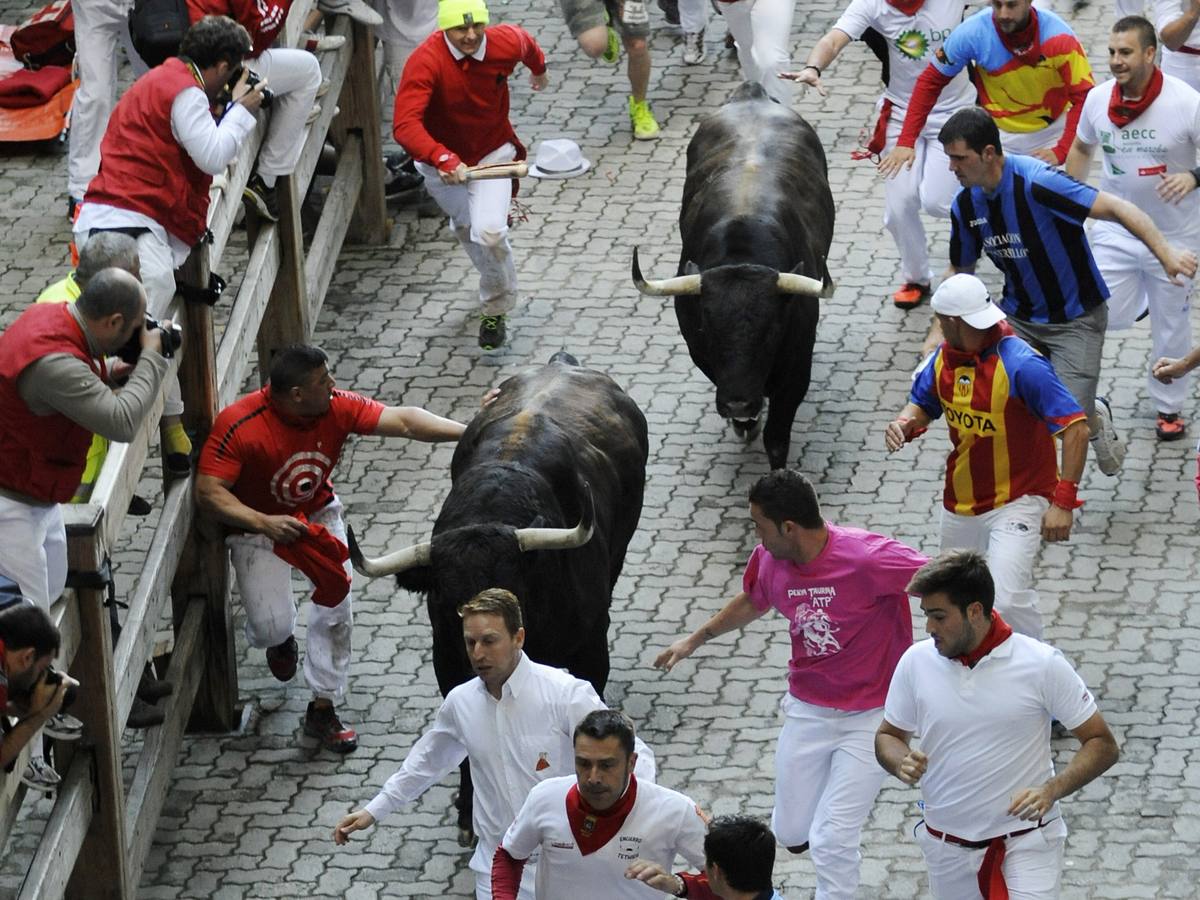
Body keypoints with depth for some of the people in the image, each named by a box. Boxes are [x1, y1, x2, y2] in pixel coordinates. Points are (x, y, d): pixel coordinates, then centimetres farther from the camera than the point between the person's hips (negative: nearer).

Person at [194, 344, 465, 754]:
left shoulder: (336, 407, -21)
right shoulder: (238, 425, -31)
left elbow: (402, 421, -24)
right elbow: (209, 492, -28)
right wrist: (263, 523, -39)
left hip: (316, 513, 4)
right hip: (257, 525, -4)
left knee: (337, 602, -6)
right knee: (271, 626, -12)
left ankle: (323, 710, 12)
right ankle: (280, 640, 30)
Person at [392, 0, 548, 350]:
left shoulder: (506, 44, -22)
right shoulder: (426, 62, -34)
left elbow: (524, 40, 6)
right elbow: (405, 125, -44)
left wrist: (538, 69, 29)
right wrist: (443, 160, -60)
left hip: (492, 153, 0)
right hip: (441, 160, 0)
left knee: (489, 233, -20)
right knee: (465, 227, 23)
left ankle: (495, 310, 6)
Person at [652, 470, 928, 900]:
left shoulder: (867, 558, -28)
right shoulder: (769, 560, -7)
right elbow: (751, 603, 17)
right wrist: (694, 640, 26)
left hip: (870, 715, -5)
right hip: (807, 710, 5)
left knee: (832, 841, -10)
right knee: (790, 833, 11)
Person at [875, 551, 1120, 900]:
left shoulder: (1042, 664, -12)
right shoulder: (916, 661, -3)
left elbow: (1102, 744, -7)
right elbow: (888, 736, 11)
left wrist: (1051, 791, -24)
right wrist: (902, 763, -13)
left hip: (1026, 843, -4)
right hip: (948, 851, 4)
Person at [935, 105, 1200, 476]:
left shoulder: (1037, 182, -28)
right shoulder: (965, 205, -6)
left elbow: (1117, 209, -30)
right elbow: (960, 272, 12)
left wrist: (1165, 252, -41)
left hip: (1076, 317, -5)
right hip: (1018, 317, 5)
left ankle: (1096, 419, 24)